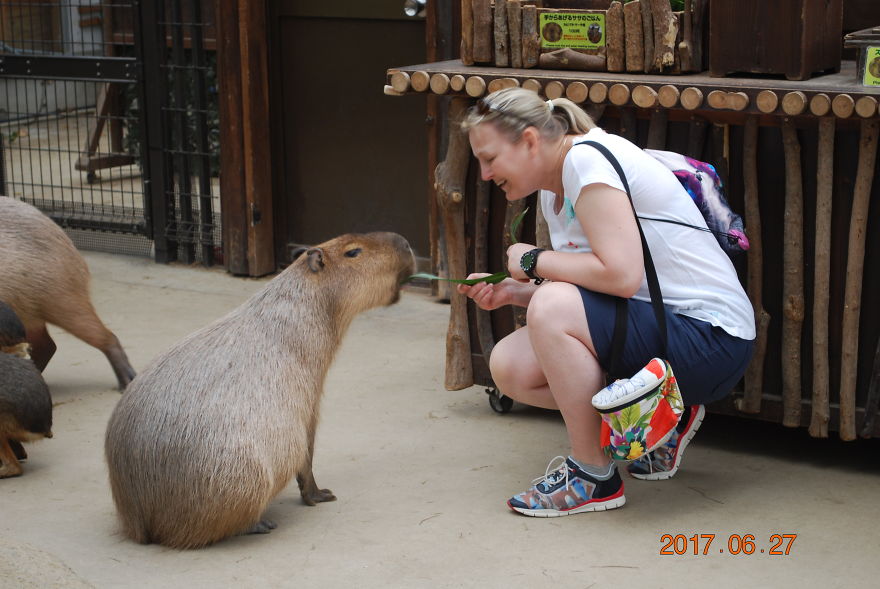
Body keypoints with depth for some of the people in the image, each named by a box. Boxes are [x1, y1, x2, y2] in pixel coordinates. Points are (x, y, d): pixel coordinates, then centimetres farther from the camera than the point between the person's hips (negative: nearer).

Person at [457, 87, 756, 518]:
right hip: (659, 325, 10)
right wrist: (510, 292, -1)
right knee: (509, 366, -2)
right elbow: (587, 288, 13)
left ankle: (593, 476, -12)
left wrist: (534, 261, -14)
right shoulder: (553, 191, 12)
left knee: (552, 309, -28)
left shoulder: (587, 159, -17)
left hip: (712, 337, -10)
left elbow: (621, 275, -28)